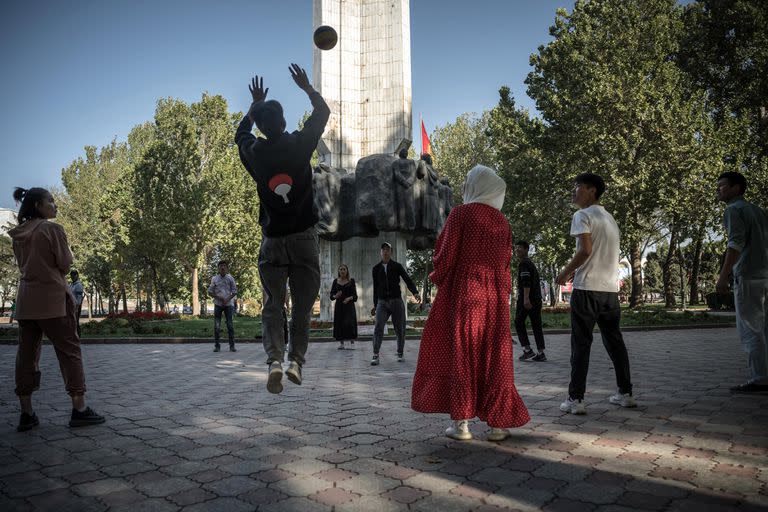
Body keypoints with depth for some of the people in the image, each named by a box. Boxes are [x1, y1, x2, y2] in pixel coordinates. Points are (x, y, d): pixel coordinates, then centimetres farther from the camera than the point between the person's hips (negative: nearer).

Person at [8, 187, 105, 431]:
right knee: (69, 350, -2)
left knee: (27, 352, 7)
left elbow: (23, 265, 18)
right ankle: (79, 409, -2)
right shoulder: (52, 229, -9)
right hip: (52, 297, -7)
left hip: (26, 299, 7)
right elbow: (65, 264, -7)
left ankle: (26, 413, 11)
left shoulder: (18, 234, 11)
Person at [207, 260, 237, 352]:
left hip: (228, 304, 0)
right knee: (217, 325, -1)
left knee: (230, 325, -3)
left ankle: (232, 346, 1)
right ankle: (217, 346, 6)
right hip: (218, 304, 0)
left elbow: (234, 292, 4)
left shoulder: (230, 278, 4)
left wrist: (227, 299, -12)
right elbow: (210, 292, 5)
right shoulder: (214, 279, 5)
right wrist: (219, 298, -9)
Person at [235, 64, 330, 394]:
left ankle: (274, 360, -11)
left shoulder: (254, 153, 1)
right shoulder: (299, 144, -5)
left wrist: (256, 104, 35)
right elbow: (323, 112, 13)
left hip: (272, 241, 1)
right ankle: (296, 360, 1)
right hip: (304, 237, -1)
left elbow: (241, 132, 26)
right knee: (302, 306, 9)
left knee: (272, 305, 6)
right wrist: (307, 87, 25)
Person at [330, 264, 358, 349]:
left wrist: (349, 298, -18)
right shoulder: (336, 281, 9)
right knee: (339, 323, -2)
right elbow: (331, 295, 9)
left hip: (349, 305, -2)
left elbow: (355, 295, 1)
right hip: (339, 305, 2)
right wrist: (335, 296, -13)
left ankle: (352, 341, 0)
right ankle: (341, 343, 6)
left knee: (349, 322, -14)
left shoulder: (351, 281, 4)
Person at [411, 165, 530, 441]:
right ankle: (498, 422, 10)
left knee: (460, 355, 3)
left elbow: (446, 255, -8)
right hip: (495, 297, 5)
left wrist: (437, 277, 10)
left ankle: (461, 421, 4)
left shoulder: (460, 214, -6)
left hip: (463, 294, -4)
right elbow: (506, 262, 11)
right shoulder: (502, 222, 9)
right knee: (494, 358, 8)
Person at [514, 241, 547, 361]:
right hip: (537, 298, 9)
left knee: (519, 323, 0)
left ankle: (527, 350, -5)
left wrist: (526, 298, -26)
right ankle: (541, 353, 5)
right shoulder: (531, 263, 24)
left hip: (526, 298, -9)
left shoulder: (523, 263, -7)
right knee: (536, 325, 6)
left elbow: (526, 282, -19)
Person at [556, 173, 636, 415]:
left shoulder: (582, 215, -6)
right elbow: (604, 255, 19)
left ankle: (575, 399, -3)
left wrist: (565, 272, -6)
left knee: (581, 344, -4)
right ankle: (625, 393, 22)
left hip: (587, 288, -7)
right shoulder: (610, 218, 20)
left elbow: (585, 250, -18)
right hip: (611, 288, 7)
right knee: (614, 341, 15)